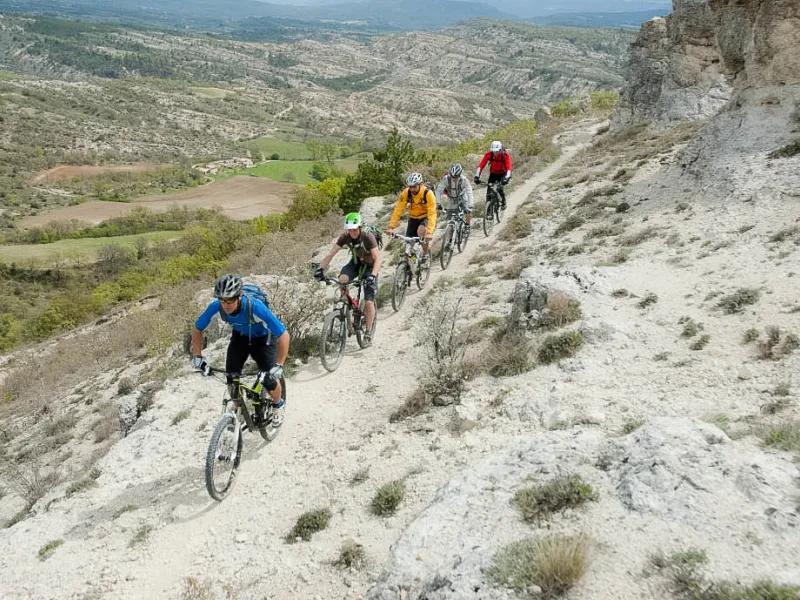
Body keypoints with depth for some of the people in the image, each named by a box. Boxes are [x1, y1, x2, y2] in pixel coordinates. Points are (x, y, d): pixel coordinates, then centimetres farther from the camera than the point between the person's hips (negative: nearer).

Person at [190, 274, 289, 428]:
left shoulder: (255, 307, -41)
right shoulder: (216, 307, -30)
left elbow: (283, 335, -37)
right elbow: (197, 329, -9)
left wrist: (278, 366, -40)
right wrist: (197, 356, -17)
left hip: (263, 338, -3)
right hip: (240, 336, 4)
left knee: (269, 380, -13)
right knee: (231, 377, -10)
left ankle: (278, 405, 20)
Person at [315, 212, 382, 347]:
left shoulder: (368, 237, -30)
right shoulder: (345, 237, -19)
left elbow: (378, 258, -36)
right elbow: (331, 253, -19)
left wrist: (373, 275, -51)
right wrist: (320, 268, -33)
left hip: (369, 266, -4)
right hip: (356, 262, 4)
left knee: (369, 302, -12)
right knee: (342, 279, -30)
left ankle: (368, 334, 2)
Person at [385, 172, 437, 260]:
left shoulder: (428, 194, -28)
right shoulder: (405, 193, -19)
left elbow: (432, 213, -34)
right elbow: (398, 210, -20)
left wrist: (430, 232, -46)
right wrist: (391, 227, -32)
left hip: (426, 218, -3)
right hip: (413, 218, 4)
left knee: (421, 231, -33)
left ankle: (425, 254, -10)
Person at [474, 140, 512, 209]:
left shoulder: (505, 155, -27)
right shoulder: (488, 155, -22)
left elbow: (509, 168, -33)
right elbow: (481, 166, -24)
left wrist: (507, 178, -48)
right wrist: (477, 176, -35)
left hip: (502, 174, -2)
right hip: (493, 174, 2)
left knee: (500, 188, -26)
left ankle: (503, 201, 3)